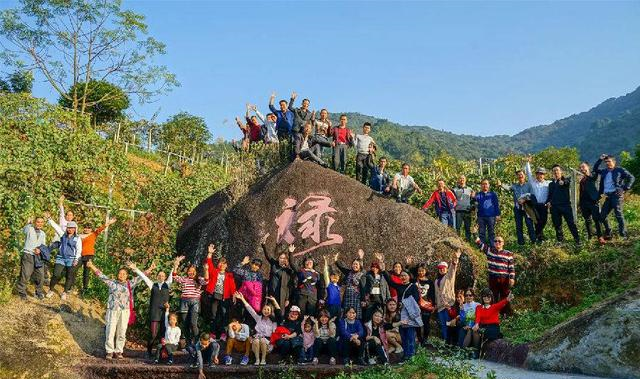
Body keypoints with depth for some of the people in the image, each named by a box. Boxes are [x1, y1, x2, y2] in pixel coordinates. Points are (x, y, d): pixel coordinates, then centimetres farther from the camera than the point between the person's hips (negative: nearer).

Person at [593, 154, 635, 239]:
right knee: (603, 215, 5)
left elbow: (631, 178, -4)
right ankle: (607, 234, 14)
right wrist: (600, 160, 16)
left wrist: (625, 188, -13)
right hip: (608, 196, 7)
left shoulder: (620, 170, -1)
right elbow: (595, 169, 29)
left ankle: (623, 235, -6)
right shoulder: (604, 171, 16)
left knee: (618, 214, -10)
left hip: (617, 195, -7)